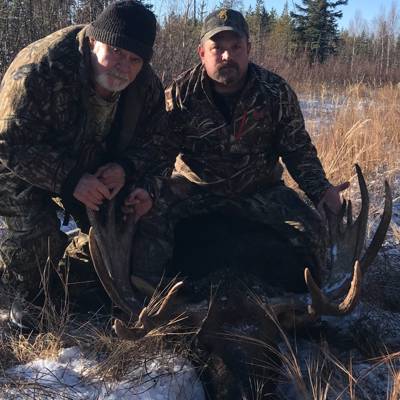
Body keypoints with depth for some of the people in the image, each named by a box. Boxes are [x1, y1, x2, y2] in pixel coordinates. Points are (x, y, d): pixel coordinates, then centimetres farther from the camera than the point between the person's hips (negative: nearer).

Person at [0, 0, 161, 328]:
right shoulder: (39, 70, -36)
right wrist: (69, 180, -42)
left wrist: (125, 167, -28)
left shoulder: (146, 85, -15)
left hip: (91, 166, 6)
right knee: (36, 233, -25)